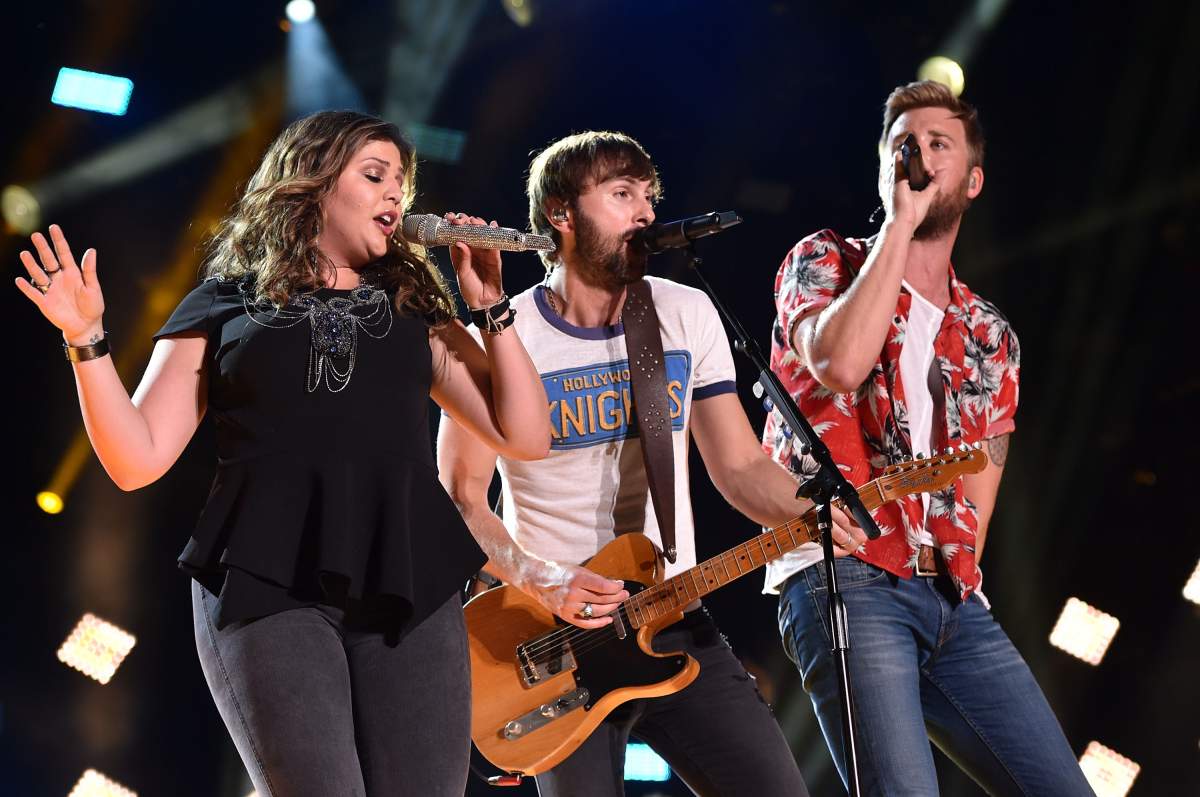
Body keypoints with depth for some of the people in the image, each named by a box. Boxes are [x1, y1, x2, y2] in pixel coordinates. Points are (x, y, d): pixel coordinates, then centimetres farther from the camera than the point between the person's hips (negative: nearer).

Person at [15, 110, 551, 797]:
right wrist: (87, 340, -5)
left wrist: (492, 306, 9)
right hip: (267, 584, -3)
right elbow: (137, 461, 6)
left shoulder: (414, 308, 20)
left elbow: (526, 437, 14)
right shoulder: (225, 305, 13)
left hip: (408, 585, 3)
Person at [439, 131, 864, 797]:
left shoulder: (686, 314, 5)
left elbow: (739, 465, 6)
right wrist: (540, 581, -21)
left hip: (677, 624, 4)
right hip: (555, 641, -3)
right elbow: (461, 496, -5)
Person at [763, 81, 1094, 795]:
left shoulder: (990, 338, 20)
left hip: (954, 601, 6)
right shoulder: (824, 261, 7)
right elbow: (839, 363, -16)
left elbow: (979, 477, 18)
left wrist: (958, 573, 1)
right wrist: (901, 220, -9)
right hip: (842, 579, -5)